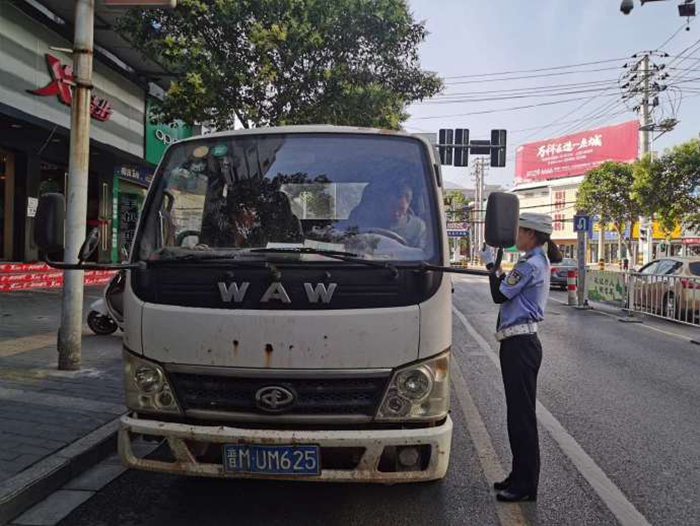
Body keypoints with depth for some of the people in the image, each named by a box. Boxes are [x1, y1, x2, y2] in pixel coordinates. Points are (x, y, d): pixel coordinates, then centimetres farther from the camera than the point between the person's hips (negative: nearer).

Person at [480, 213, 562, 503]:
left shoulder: (530, 265, -15)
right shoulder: (539, 262, 16)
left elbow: (499, 295, -14)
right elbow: (510, 291, 18)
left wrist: (491, 265, -3)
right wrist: (497, 268, 13)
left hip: (520, 345, -11)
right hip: (521, 343, 11)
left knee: (522, 413, -2)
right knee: (518, 412, 16)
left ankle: (525, 485, 8)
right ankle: (521, 476, 27)